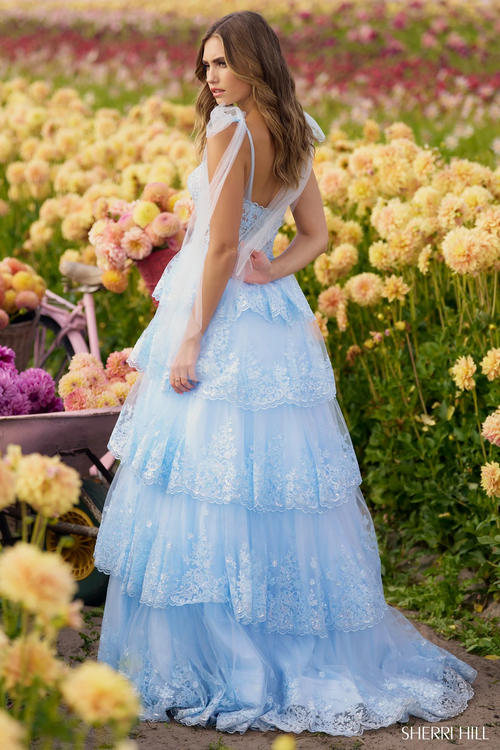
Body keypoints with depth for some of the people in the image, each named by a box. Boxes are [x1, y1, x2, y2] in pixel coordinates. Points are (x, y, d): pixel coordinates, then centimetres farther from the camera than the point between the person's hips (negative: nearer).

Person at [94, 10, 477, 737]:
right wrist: (273, 271, -2)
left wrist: (191, 341, -15)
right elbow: (316, 235, 14)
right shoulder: (294, 136, 10)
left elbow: (221, 246, -18)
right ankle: (317, 654, 23)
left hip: (220, 320, -8)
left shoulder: (230, 130, -15)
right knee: (276, 490, 15)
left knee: (208, 501, -2)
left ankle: (214, 666, 4)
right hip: (275, 323, 8)